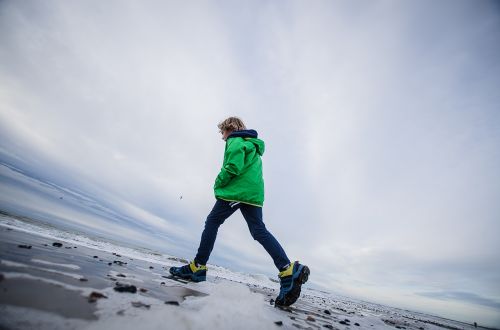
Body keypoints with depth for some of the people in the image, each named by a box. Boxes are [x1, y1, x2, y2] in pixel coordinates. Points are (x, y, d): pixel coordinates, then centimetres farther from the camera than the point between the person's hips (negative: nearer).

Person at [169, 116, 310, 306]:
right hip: (254, 192, 8)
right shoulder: (252, 144, 31)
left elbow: (232, 167, -13)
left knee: (212, 222, 3)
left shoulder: (235, 140, 3)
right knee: (259, 231, 0)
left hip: (235, 191, -8)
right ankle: (289, 271, -12)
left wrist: (218, 184, 0)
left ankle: (197, 268, 6)